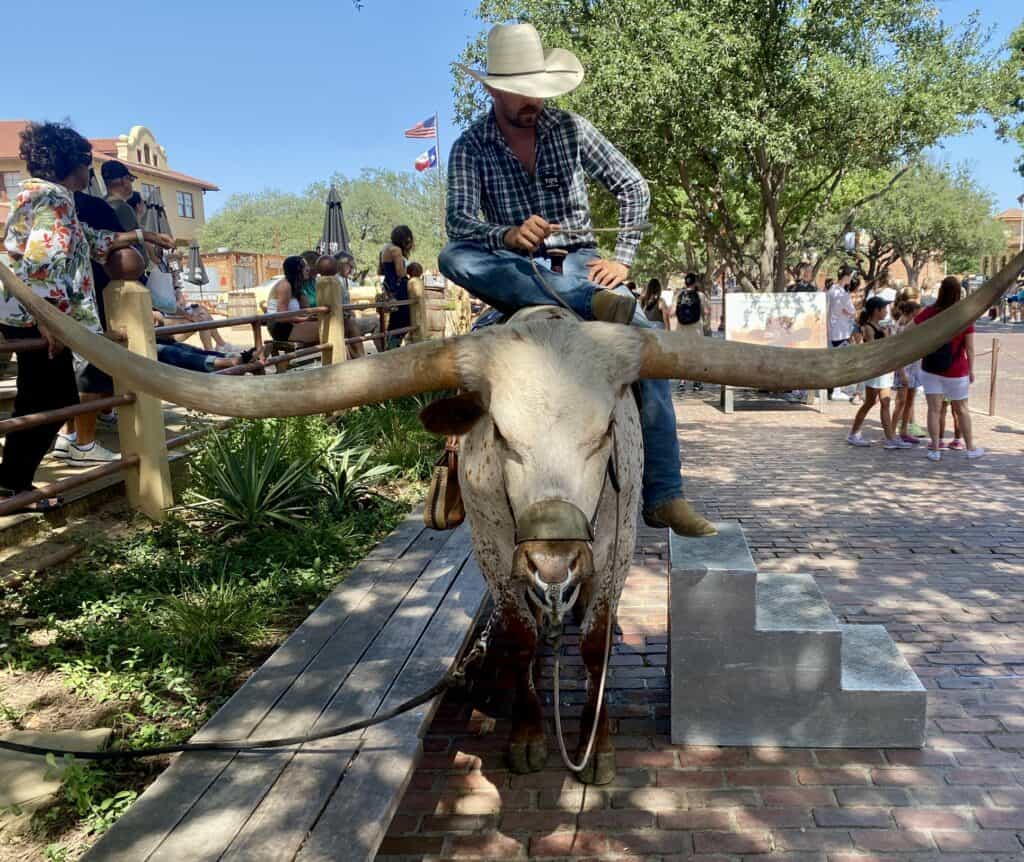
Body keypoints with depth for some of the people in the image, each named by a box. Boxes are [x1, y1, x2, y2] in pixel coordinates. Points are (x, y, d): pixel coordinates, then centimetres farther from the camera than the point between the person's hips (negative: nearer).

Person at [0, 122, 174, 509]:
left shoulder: (43, 194, 21)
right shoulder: (54, 197, -12)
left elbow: (92, 240, 30)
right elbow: (40, 259, -24)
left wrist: (144, 236, 36)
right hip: (34, 314, -10)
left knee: (39, 400, 14)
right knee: (48, 401, -3)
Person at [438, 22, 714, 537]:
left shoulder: (571, 129, 6)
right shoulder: (469, 148, 2)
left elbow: (633, 188, 9)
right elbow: (460, 223, -12)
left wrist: (623, 259, -2)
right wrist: (507, 235, -33)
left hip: (578, 264, 1)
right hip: (513, 275, 0)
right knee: (453, 257, -32)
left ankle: (663, 497, -24)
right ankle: (592, 302, -43)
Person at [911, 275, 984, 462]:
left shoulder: (929, 312, -9)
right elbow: (970, 348, -6)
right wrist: (971, 370, 5)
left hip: (930, 369, 0)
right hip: (956, 371, 0)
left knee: (934, 409, 5)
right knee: (961, 410, 14)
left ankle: (935, 450, 7)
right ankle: (971, 448, 25)